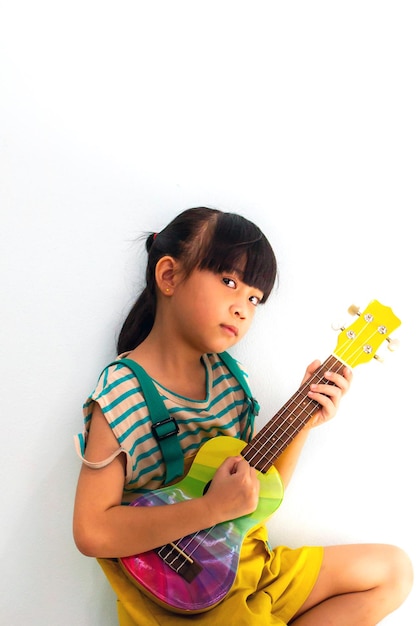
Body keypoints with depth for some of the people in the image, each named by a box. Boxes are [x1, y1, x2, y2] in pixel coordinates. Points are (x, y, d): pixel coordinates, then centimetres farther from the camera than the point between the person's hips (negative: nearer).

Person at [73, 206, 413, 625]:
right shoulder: (121, 394, -19)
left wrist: (302, 424, -7)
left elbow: (258, 493, 6)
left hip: (248, 562, 7)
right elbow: (91, 533, -25)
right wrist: (213, 508, -28)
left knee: (393, 570, 12)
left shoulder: (226, 376, 0)